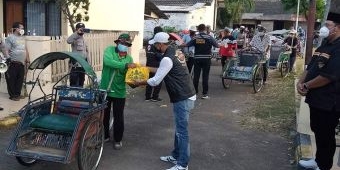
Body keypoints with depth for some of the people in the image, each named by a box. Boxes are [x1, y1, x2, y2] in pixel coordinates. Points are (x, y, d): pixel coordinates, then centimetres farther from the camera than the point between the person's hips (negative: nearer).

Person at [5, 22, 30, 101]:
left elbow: (25, 49, 23)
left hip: (21, 63, 7)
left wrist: (27, 59, 16)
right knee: (12, 80, 1)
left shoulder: (22, 38, 16)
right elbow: (7, 51, -12)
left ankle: (18, 94, 21)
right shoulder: (10, 38, -7)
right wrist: (8, 61, -19)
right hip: (13, 63, -7)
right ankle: (12, 95, 9)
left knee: (20, 79, 10)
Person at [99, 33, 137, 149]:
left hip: (119, 92, 1)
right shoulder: (109, 50, -8)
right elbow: (108, 61, -29)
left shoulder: (129, 58, 2)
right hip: (105, 90, -1)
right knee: (104, 115, 15)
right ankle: (104, 136, 36)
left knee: (119, 117, 7)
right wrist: (126, 65, -37)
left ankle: (118, 140, 24)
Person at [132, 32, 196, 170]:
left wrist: (139, 83, -1)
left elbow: (155, 81, -16)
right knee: (179, 129, 19)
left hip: (183, 99, -10)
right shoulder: (175, 53, 11)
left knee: (182, 131, -3)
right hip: (185, 96, 10)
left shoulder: (167, 59, -20)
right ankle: (176, 156, 31)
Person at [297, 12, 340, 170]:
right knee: (317, 130, 20)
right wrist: (300, 82, -1)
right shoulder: (325, 44, 11)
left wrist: (306, 86, -14)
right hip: (317, 98, 9)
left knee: (325, 135, 4)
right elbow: (310, 66, 16)